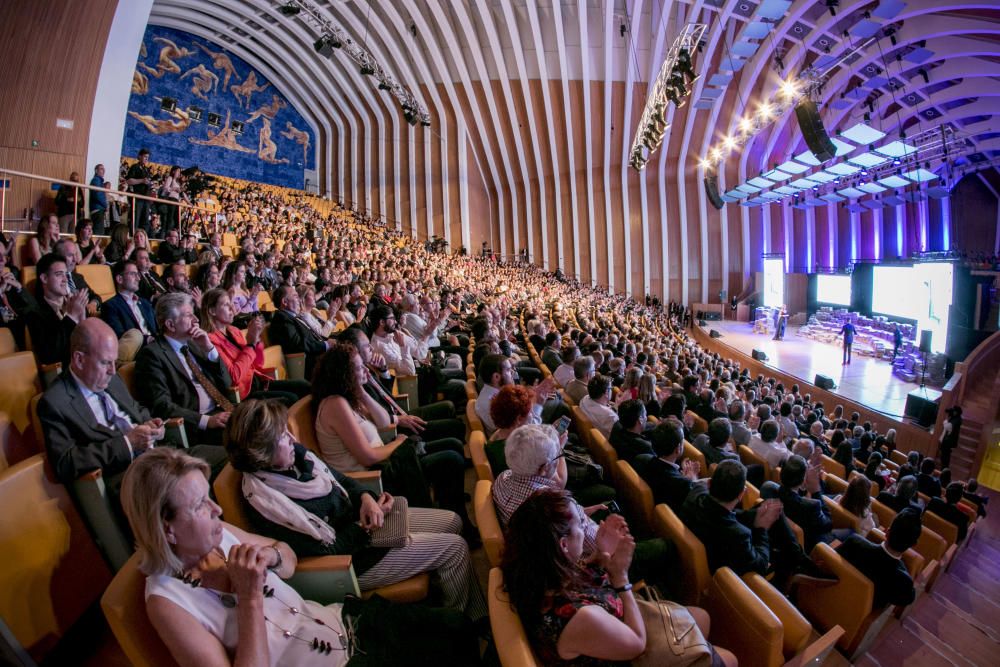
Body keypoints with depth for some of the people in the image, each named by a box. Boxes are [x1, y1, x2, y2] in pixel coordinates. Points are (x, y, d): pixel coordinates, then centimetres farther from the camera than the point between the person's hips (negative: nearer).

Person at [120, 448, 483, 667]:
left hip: (340, 620, 6)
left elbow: (289, 561, 10)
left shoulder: (215, 535, -4)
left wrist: (269, 555, -11)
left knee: (458, 627, 5)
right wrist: (250, 598, -29)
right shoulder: (167, 600, -21)